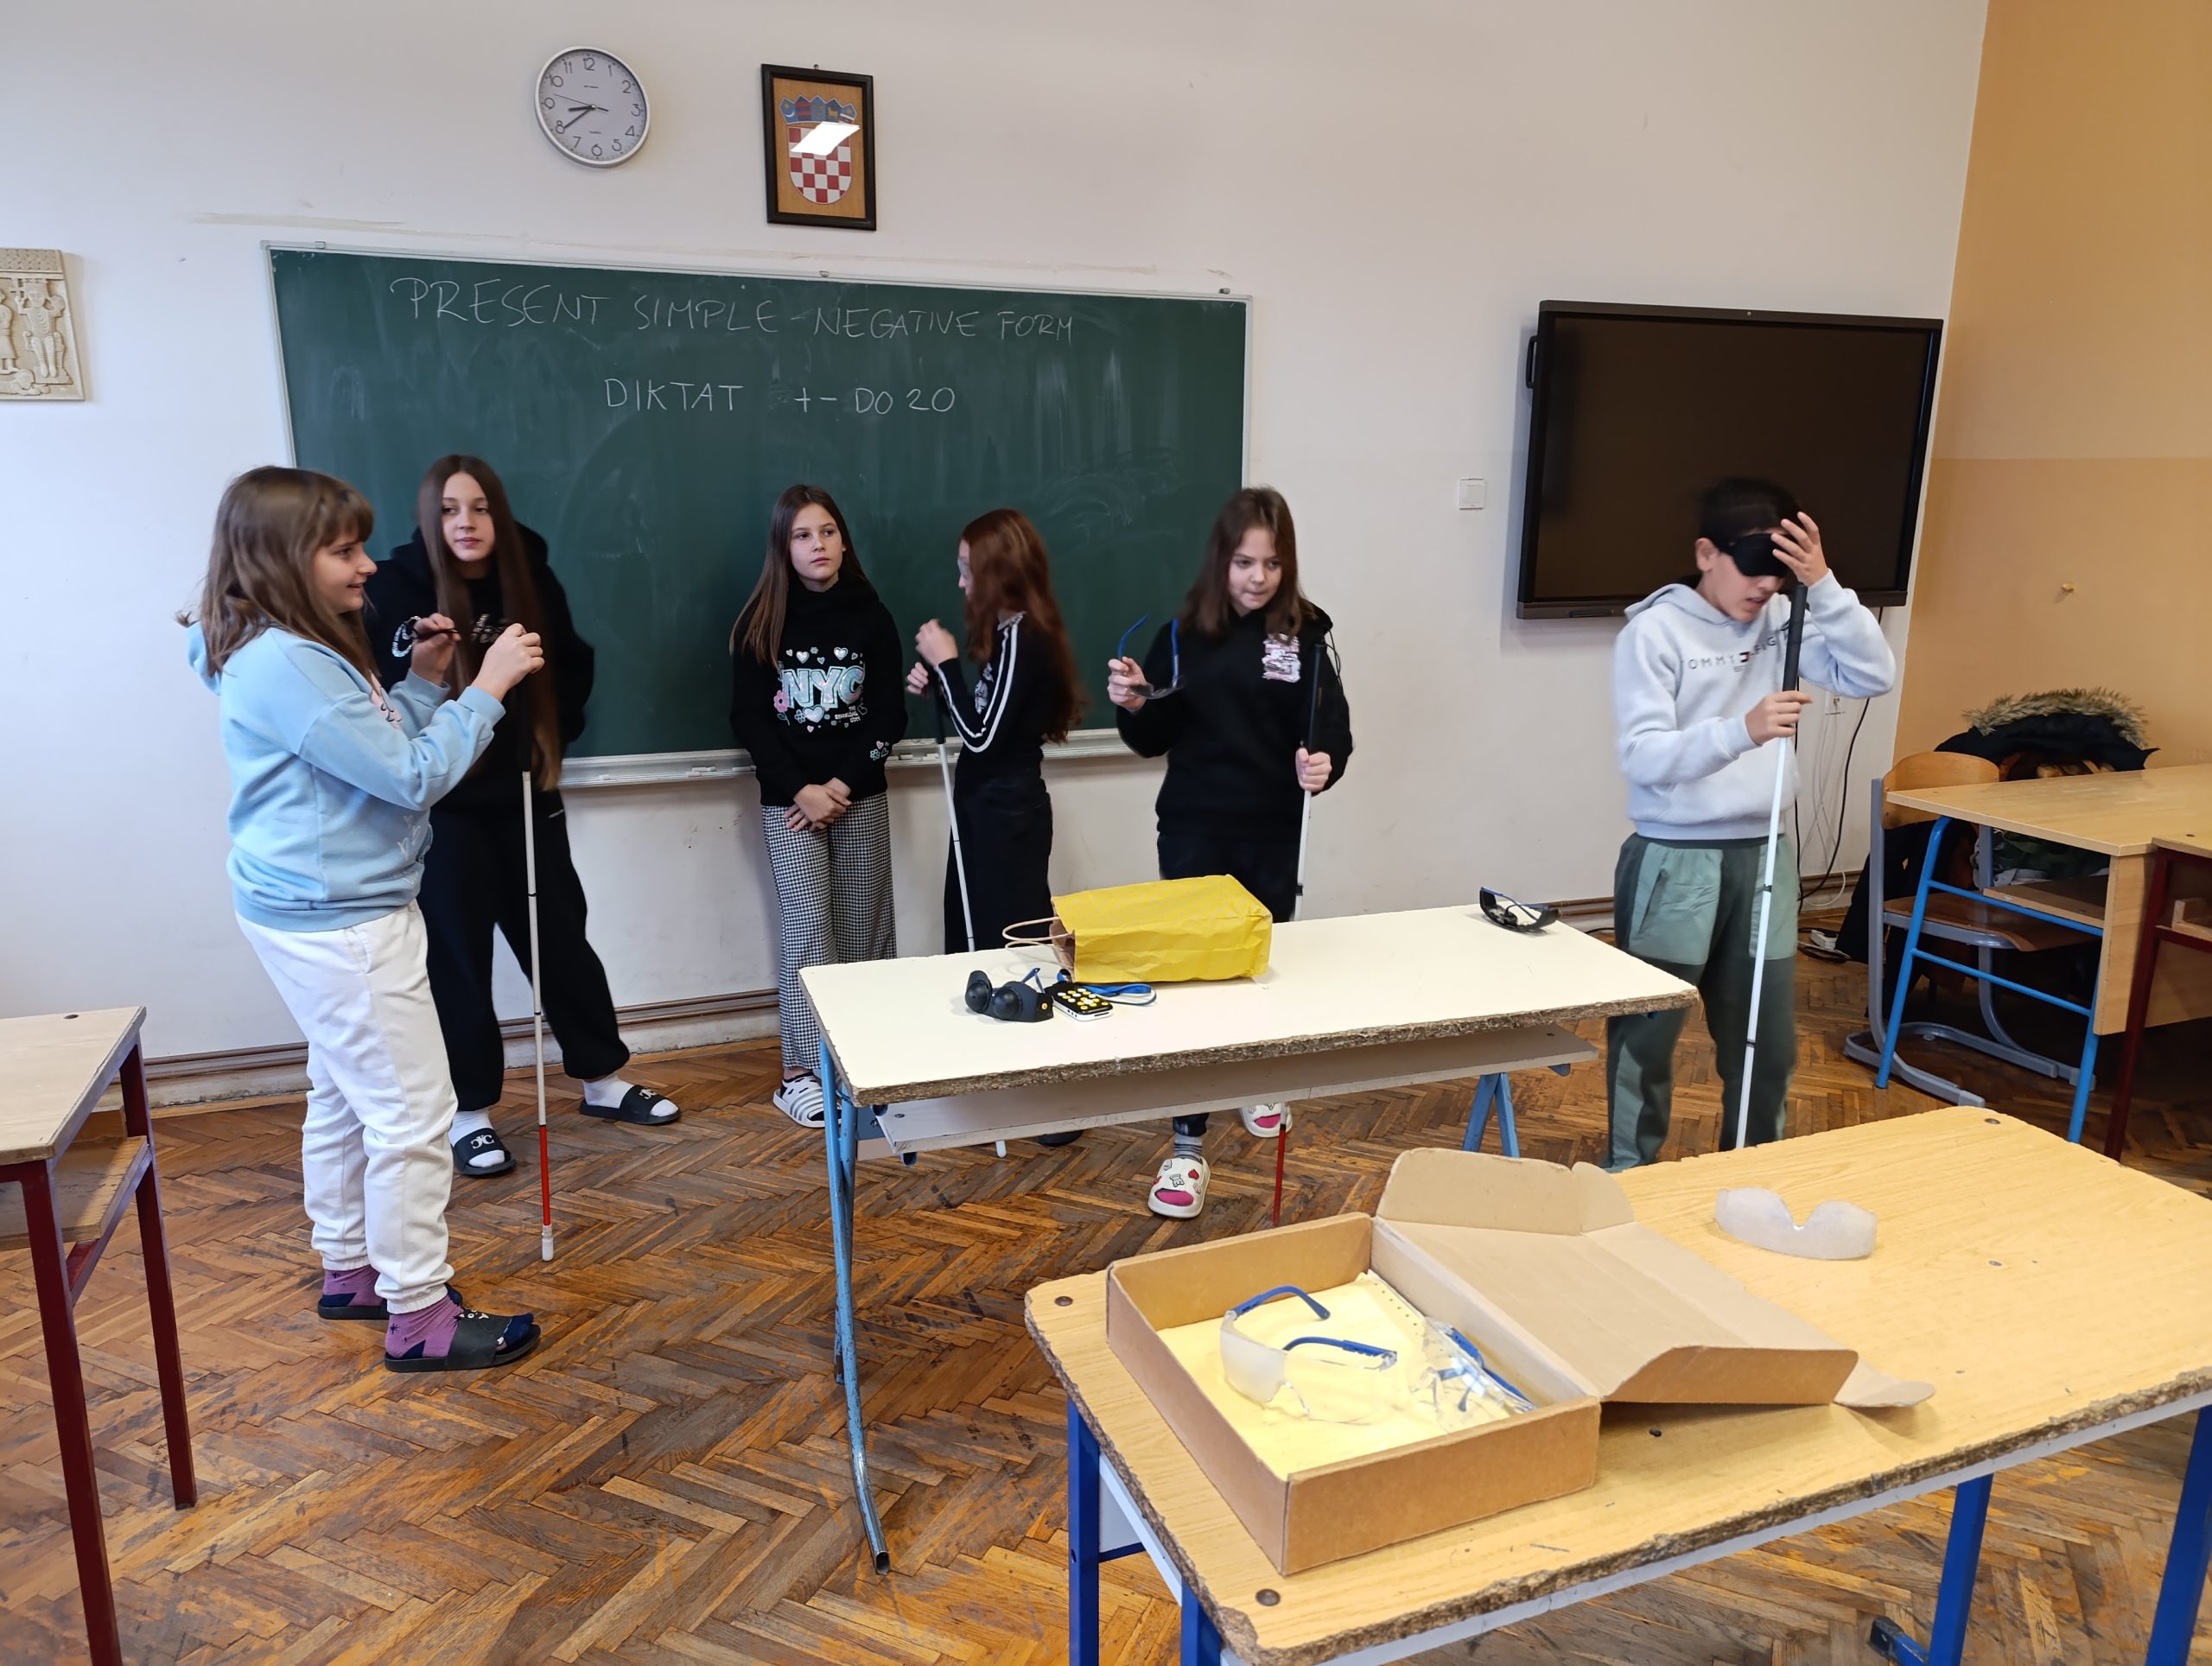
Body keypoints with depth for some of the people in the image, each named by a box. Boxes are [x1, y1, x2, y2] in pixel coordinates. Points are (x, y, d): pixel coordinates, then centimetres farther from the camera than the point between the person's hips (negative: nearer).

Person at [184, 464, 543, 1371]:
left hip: (319, 911, 11)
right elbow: (412, 777, -24)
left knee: (344, 1093, 21)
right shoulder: (283, 665, -23)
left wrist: (422, 682, 5)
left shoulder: (302, 651, 10)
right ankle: (419, 1317, 8)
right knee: (411, 1113, -4)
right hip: (336, 922, -11)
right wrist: (485, 686, -18)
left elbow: (379, 751, 15)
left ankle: (351, 1269, 37)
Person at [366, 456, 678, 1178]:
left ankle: (603, 1079, 29)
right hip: (442, 807, -4)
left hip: (524, 795, 4)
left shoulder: (531, 580, -1)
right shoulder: (399, 588, -13)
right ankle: (469, 1112, 20)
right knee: (458, 957, 4)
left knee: (560, 937, 13)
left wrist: (550, 736, 6)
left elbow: (572, 667, 14)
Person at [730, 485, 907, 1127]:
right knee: (808, 927, -7)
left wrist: (843, 784, -11)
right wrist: (799, 788, -13)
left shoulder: (869, 615, 1)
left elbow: (890, 715, -1)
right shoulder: (761, 620, -2)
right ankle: (802, 1073, -2)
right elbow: (748, 719, -4)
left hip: (861, 795, 2)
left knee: (864, 928, 5)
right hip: (789, 798, -2)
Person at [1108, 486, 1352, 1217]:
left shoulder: (1306, 633, -4)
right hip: (1193, 831, 0)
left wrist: (1325, 763, -27)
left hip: (1273, 833, 0)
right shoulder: (1183, 632, -2)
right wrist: (1132, 703, -17)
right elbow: (1153, 741, 3)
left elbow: (1333, 729, -6)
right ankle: (1188, 1144, 9)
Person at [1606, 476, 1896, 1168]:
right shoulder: (1655, 631, -11)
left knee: (1767, 1038, 15)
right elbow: (1643, 756, -19)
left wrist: (1823, 584, -14)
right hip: (1674, 862, -5)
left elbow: (1873, 677, -6)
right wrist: (1742, 731, -33)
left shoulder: (1783, 621, 4)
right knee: (1647, 1036, 4)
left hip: (1762, 856, 5)